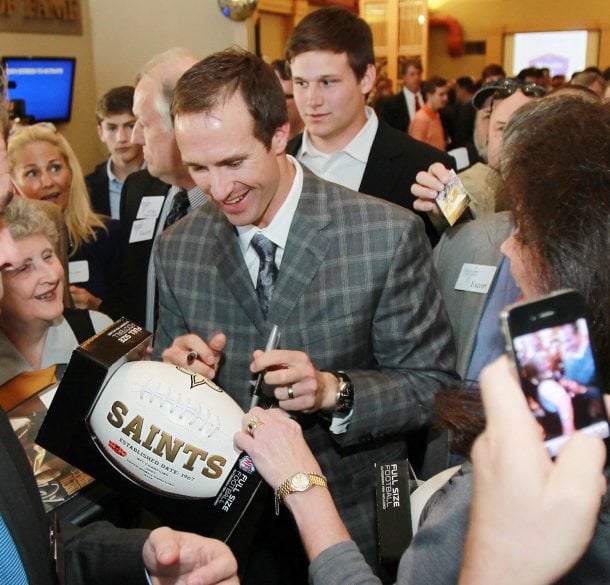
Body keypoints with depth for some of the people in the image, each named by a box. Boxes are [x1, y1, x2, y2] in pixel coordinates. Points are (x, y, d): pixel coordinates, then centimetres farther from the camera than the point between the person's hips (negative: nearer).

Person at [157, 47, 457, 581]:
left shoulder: (390, 235, -18)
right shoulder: (176, 248, -5)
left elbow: (433, 385, -12)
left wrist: (334, 391, -29)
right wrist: (179, 369, -18)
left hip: (357, 522, -2)